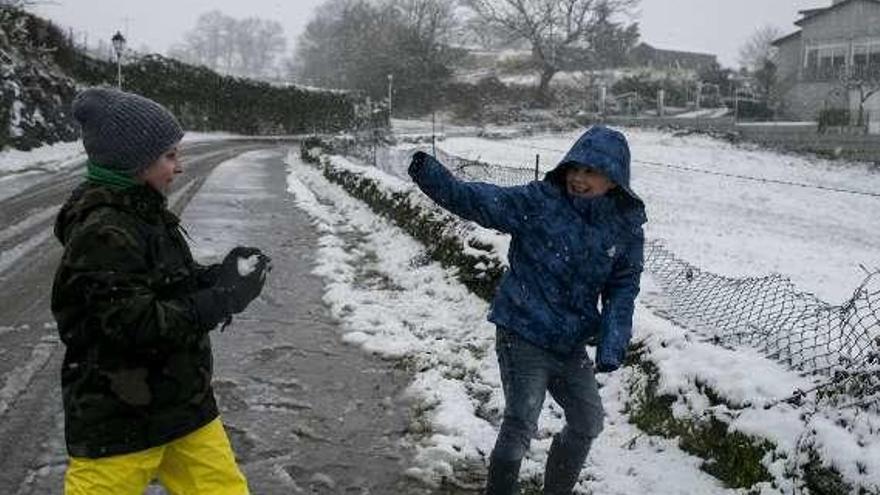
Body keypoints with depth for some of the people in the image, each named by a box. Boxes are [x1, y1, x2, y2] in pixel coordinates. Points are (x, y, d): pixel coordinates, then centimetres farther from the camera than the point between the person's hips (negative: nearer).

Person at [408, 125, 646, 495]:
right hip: (523, 336, -5)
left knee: (587, 423, 16)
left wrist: (612, 346, -12)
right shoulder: (538, 202, -13)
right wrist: (429, 173, -33)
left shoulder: (627, 228, -2)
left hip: (572, 346, 5)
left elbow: (622, 291, 0)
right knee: (520, 425, -6)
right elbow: (474, 199, -18)